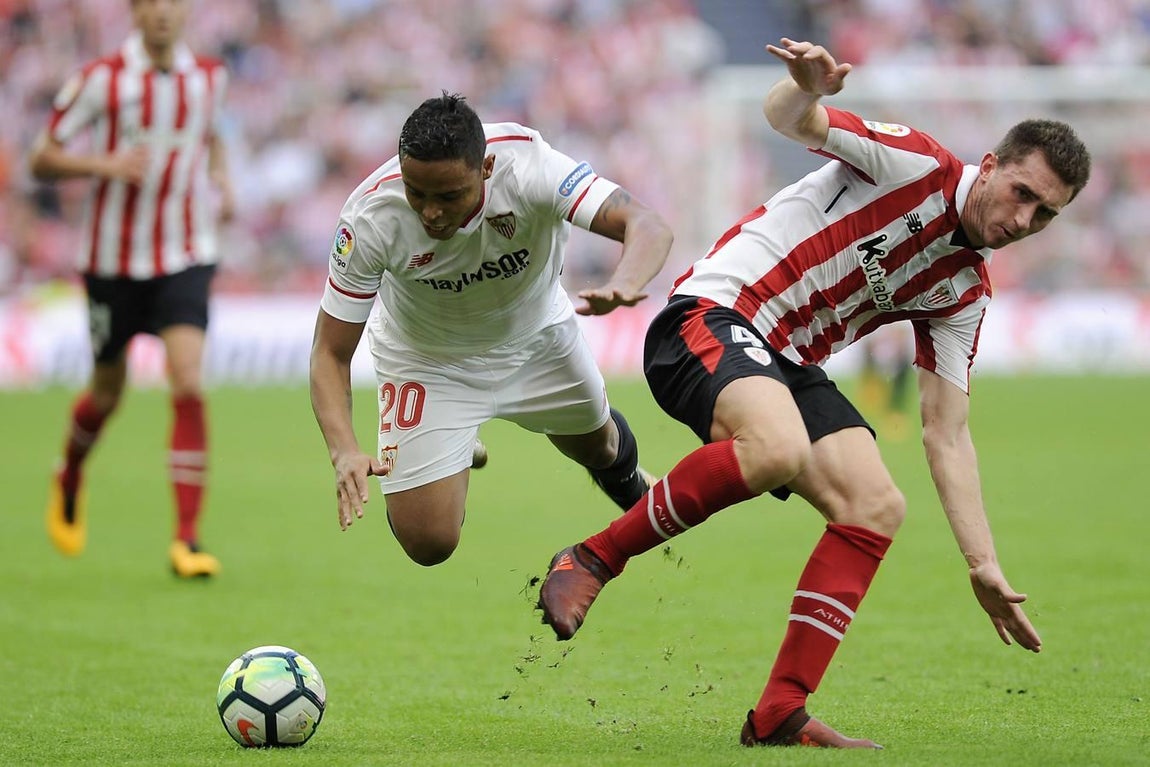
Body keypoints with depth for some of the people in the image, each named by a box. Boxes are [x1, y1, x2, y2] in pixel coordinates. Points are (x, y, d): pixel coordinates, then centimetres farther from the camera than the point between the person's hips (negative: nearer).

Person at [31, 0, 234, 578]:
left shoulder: (209, 76, 1)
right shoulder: (102, 79, -10)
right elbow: (41, 160, -7)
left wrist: (219, 178, 5)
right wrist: (105, 164, -23)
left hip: (185, 260, 1)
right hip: (113, 262, -1)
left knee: (188, 384, -17)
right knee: (108, 391, 14)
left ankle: (187, 539, -16)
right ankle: (70, 479, 48)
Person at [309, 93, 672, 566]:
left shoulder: (527, 165, -37)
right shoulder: (370, 220, -36)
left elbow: (648, 228, -42)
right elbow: (331, 354, -27)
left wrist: (622, 286, -65)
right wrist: (344, 452, -44)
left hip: (538, 337, 2)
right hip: (427, 362, -2)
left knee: (596, 445, 24)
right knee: (428, 544, -9)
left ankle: (626, 478, 64)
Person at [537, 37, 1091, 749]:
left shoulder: (964, 292, 13)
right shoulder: (916, 163, -5)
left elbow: (947, 434, 13)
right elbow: (787, 118, -14)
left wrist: (984, 566, 5)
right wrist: (807, 87, -40)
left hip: (788, 365, 8)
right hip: (711, 316, -8)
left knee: (877, 506, -10)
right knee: (777, 447, -36)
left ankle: (780, 714, -10)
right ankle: (591, 560, -19)